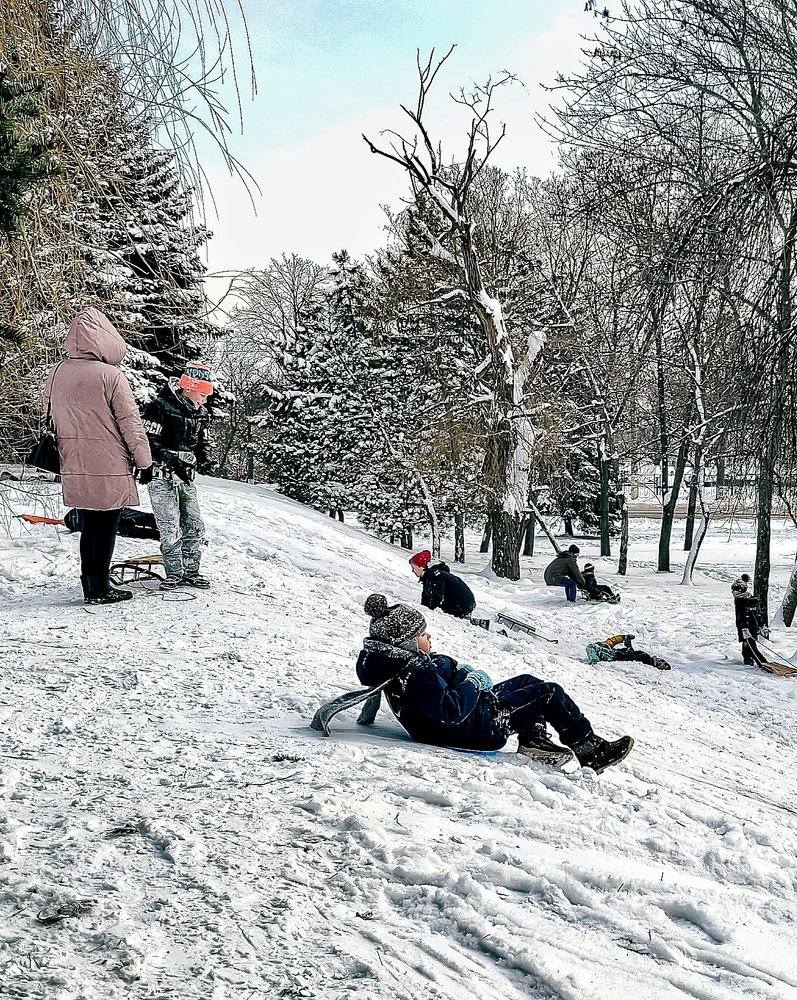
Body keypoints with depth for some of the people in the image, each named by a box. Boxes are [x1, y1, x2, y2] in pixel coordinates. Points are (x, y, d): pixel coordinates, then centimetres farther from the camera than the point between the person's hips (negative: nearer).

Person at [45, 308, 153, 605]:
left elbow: (52, 419, 14)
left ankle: (90, 586, 21)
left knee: (89, 526, 16)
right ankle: (100, 589, 9)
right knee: (106, 527, 4)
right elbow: (131, 423, -11)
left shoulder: (56, 373, 5)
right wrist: (144, 461, -2)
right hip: (109, 468, -6)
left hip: (75, 468, 6)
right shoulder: (110, 375, -14)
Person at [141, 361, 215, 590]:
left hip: (186, 476, 7)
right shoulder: (159, 407, -13)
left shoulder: (201, 414, 9)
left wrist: (205, 460, -3)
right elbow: (149, 443, -16)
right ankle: (174, 572, 2)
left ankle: (190, 571, 18)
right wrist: (174, 461, -26)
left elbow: (203, 443, 19)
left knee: (194, 526, 6)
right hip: (162, 476, -6)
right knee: (170, 528, -10)